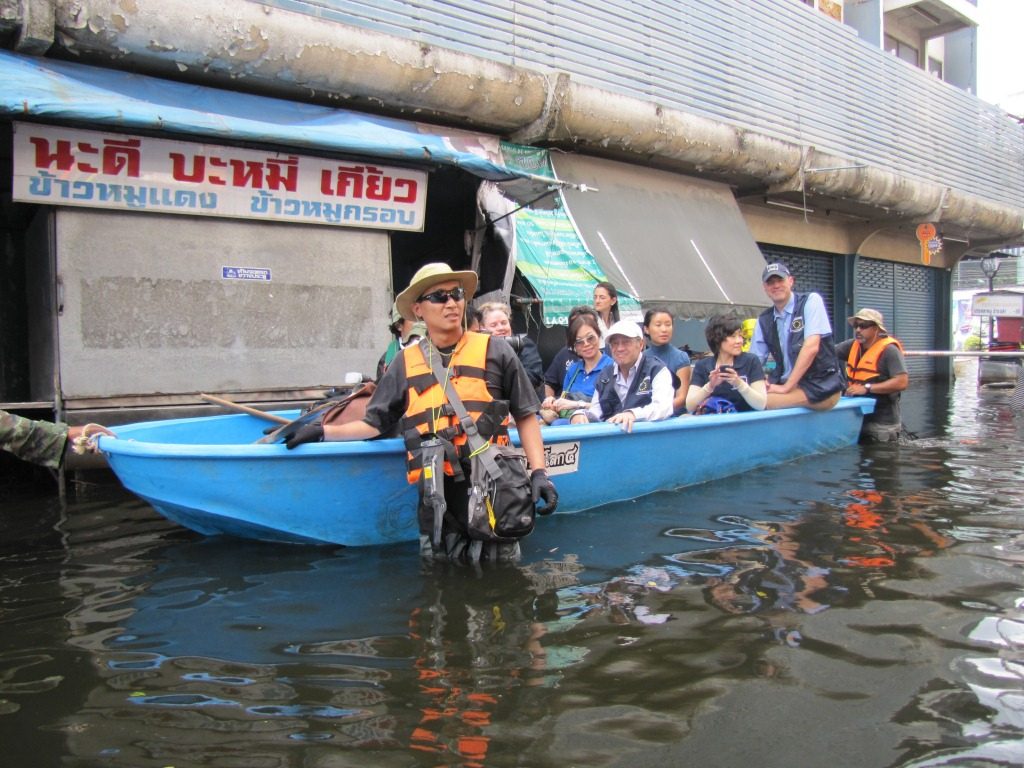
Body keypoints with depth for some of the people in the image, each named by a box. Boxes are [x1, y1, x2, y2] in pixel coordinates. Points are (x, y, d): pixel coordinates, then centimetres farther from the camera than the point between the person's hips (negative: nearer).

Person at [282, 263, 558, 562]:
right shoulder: (406, 363, 8)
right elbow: (376, 423, 13)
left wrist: (539, 472, -4)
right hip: (437, 501, 2)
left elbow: (525, 416, 5)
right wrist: (322, 431, 2)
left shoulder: (494, 351, 2)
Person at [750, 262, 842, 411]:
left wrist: (786, 387, -19)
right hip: (785, 384, 5)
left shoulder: (810, 301, -5)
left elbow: (811, 347, -16)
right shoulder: (764, 320, 9)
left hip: (821, 386, -5)